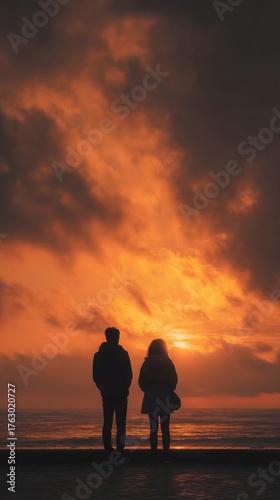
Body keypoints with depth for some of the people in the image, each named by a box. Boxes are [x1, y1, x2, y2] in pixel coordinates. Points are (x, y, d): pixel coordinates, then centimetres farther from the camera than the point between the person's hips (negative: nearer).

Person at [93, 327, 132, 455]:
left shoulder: (98, 355, 5)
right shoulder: (122, 353, -6)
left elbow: (95, 376, 7)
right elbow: (129, 374, -5)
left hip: (106, 393, 4)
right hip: (120, 393, -3)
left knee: (107, 423, 7)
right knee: (120, 423, -2)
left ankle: (108, 450, 3)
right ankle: (120, 450, -7)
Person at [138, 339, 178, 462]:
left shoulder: (146, 363, 2)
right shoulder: (167, 362, -3)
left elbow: (141, 381, 2)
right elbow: (174, 379, -5)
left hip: (151, 397, 1)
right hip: (165, 397, -1)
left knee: (153, 428, 4)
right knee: (165, 428, 2)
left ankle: (154, 455, 1)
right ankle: (166, 455, -1)